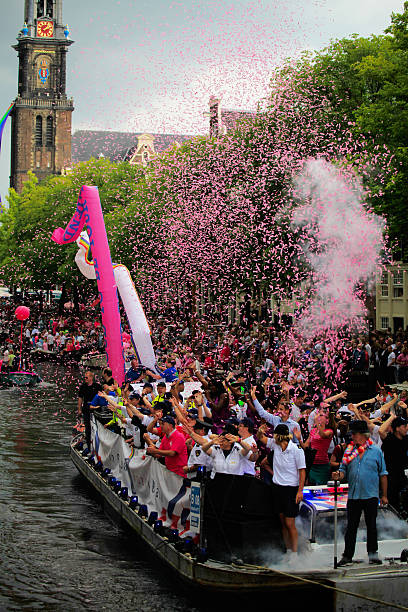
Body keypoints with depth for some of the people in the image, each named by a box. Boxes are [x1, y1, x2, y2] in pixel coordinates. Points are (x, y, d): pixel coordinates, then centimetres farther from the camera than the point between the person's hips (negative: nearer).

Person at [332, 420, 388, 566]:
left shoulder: (376, 451, 1)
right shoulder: (349, 451, 7)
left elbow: (383, 474, 5)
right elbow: (343, 470, 7)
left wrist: (384, 495, 4)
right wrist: (338, 475, -18)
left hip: (371, 495, -2)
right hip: (353, 496, 2)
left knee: (371, 525, 3)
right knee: (351, 526, 5)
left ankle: (373, 554, 14)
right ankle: (347, 555, 11)